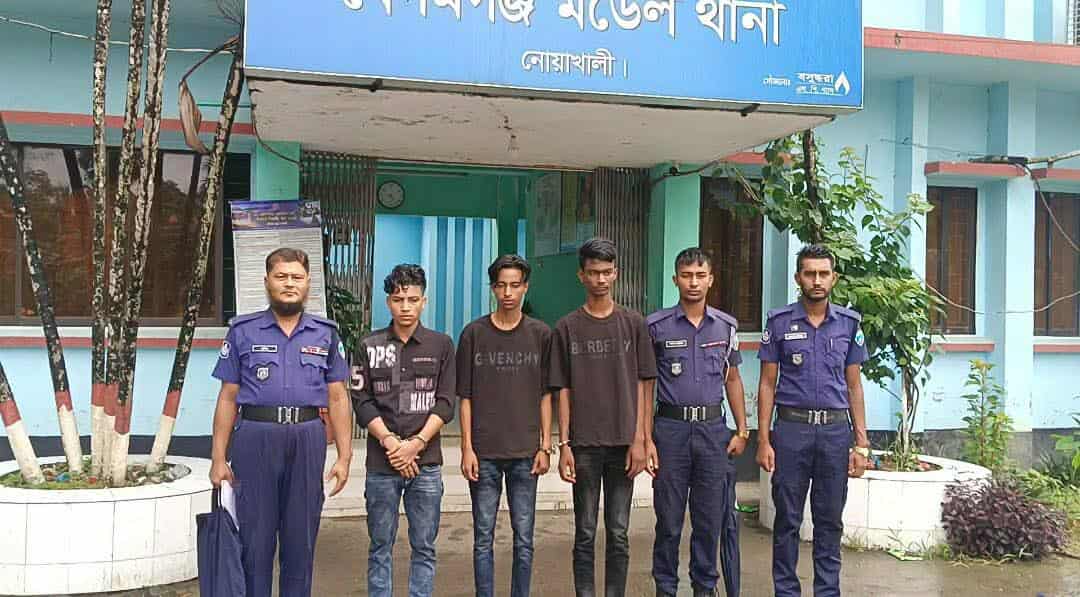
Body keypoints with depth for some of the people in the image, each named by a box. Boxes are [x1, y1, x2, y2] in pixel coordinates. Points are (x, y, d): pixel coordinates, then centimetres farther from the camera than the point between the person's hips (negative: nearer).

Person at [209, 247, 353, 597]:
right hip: (255, 437, -1)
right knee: (255, 538, 5)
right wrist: (219, 458, 0)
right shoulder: (243, 331, 6)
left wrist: (344, 456, 2)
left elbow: (338, 398, 8)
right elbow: (228, 398, 5)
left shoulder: (325, 334, 9)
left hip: (308, 440, 1)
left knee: (301, 538, 8)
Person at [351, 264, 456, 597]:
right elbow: (362, 402, 0)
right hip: (381, 463, 0)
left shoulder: (441, 345, 5)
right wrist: (390, 442, -12)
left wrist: (416, 443, -11)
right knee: (381, 546, 7)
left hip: (426, 463, 0)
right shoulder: (369, 347, 6)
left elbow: (445, 404, 1)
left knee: (424, 547, 6)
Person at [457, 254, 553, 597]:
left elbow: (545, 395, 6)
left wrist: (545, 446, 1)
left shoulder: (540, 334, 3)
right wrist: (467, 448, -3)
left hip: (525, 452, 1)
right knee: (483, 538, 7)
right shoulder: (474, 333, 1)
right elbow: (465, 397, 2)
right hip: (484, 452, 0)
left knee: (523, 539, 7)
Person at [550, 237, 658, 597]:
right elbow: (564, 391, 2)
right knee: (585, 534, 7)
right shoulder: (567, 328, 2)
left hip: (623, 443, 1)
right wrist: (564, 445, -3)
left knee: (618, 534, 7)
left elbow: (640, 387, 3)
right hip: (584, 445, 0)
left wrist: (638, 440, -3)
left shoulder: (633, 324, 4)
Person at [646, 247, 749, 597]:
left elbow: (733, 379, 15)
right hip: (671, 427, -2)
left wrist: (742, 431, 9)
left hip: (713, 427, 2)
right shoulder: (656, 326, -2)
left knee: (710, 519, 9)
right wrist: (645, 437, -6)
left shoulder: (726, 326, 7)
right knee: (669, 519, 5)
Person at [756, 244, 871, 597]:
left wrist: (861, 443, 4)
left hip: (835, 429, 2)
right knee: (787, 520, 5)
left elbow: (854, 386, 9)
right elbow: (767, 384, 1)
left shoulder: (849, 323, 6)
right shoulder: (779, 322, 0)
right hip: (791, 427, -2)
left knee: (830, 521, 9)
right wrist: (763, 441, -5)